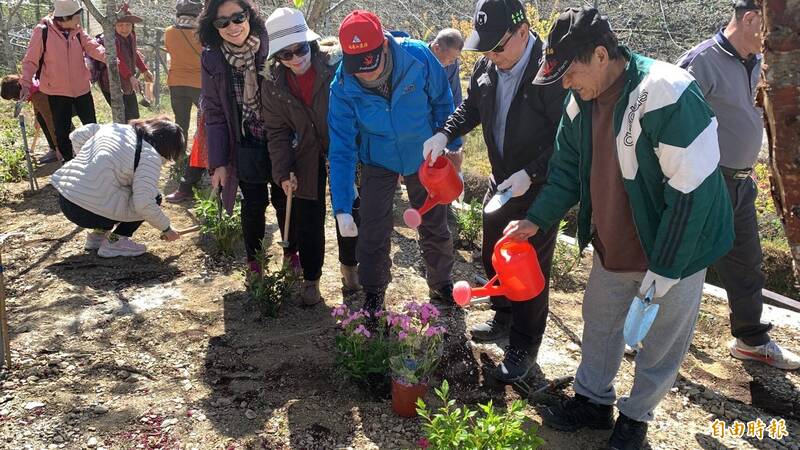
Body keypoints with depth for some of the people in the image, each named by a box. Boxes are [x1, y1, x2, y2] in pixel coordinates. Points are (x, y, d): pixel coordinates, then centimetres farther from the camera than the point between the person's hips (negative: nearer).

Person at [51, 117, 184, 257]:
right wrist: (166, 228, -6)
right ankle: (114, 242, 3)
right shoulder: (150, 157, -14)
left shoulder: (115, 127, 9)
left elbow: (77, 136, 18)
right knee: (153, 198, 5)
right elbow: (144, 204, -21)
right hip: (88, 213, -8)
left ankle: (98, 233, 22)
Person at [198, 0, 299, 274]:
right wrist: (218, 162, -4)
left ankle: (291, 253, 33)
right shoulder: (212, 60, -6)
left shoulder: (270, 47, -10)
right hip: (246, 148, 0)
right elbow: (214, 113, -2)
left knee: (284, 200, 11)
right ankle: (254, 260, 28)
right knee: (254, 203, 7)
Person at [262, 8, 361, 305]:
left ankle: (349, 266, 35)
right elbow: (277, 131, -2)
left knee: (349, 211, 11)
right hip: (307, 158, 2)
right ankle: (310, 278, 24)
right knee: (309, 219, 7)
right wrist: (283, 172, -8)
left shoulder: (336, 63, -20)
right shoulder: (273, 83, -8)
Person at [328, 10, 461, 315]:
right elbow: (341, 150, -22)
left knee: (435, 227, 14)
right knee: (372, 234, 3)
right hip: (377, 163, 0)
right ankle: (373, 293, 28)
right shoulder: (342, 88, -26)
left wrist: (452, 146, -1)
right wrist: (342, 208, -27)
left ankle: (441, 285, 38)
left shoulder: (418, 56, -28)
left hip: (424, 156, 1)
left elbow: (443, 103, -10)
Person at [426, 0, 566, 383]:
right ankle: (504, 319, 46)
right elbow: (471, 107, 14)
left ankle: (524, 348, 23)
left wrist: (530, 174, -27)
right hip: (502, 181, 8)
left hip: (539, 189, -7)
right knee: (493, 257, 21)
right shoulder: (487, 65, -2)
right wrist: (445, 135, -3)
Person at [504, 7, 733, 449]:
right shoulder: (582, 103, -4)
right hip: (613, 247, 7)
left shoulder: (669, 95, -28)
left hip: (675, 250, -6)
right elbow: (567, 170, 7)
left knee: (661, 342, 11)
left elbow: (692, 192, -26)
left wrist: (663, 270, -22)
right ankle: (593, 400, 42)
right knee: (599, 322, 20)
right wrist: (537, 220, -6)